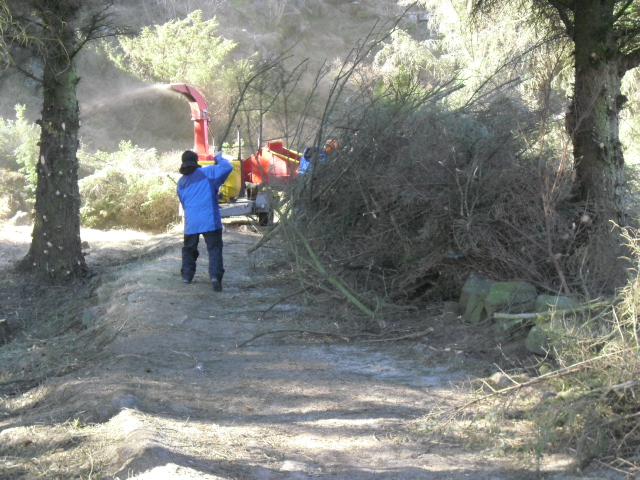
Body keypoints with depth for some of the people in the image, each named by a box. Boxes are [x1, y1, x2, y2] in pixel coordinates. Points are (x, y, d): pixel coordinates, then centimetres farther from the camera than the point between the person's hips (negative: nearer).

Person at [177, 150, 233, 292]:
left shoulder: (181, 182, 15)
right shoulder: (207, 172, 1)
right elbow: (227, 168, -8)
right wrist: (219, 158, 10)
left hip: (191, 221, 4)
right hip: (209, 220, -3)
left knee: (189, 248, 22)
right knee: (214, 248, -4)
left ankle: (187, 275, 20)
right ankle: (215, 275, -21)